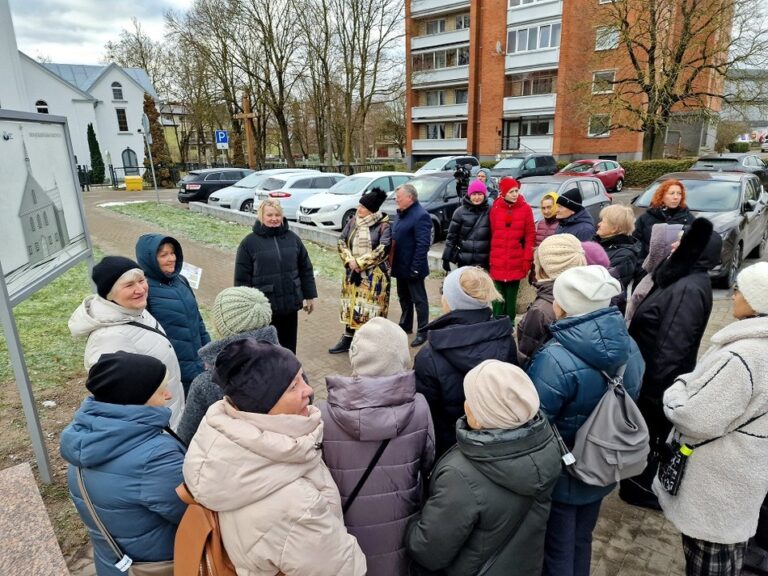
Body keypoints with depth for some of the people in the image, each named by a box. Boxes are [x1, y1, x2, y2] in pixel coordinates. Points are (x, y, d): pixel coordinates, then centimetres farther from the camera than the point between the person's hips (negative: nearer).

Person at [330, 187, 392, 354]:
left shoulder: (383, 226, -11)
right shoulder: (353, 222, 5)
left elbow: (382, 250, -18)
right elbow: (341, 242, 6)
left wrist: (360, 263, -18)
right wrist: (350, 261, -11)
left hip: (374, 275, -5)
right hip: (352, 272, 6)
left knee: (371, 307, -1)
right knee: (351, 304, 13)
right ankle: (347, 338, 25)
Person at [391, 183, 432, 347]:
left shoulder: (420, 216, -19)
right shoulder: (402, 213, 11)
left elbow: (422, 245, -23)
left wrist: (415, 268, -24)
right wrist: (394, 263, 13)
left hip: (412, 267, -9)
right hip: (401, 266, 9)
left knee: (418, 300, 3)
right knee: (404, 298, 21)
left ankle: (422, 332, 14)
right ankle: (405, 325, 36)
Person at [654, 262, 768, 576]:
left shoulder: (742, 357, -31)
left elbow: (695, 420, -27)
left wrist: (676, 391, -11)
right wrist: (690, 387, 5)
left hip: (716, 481, -9)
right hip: (738, 474, 9)